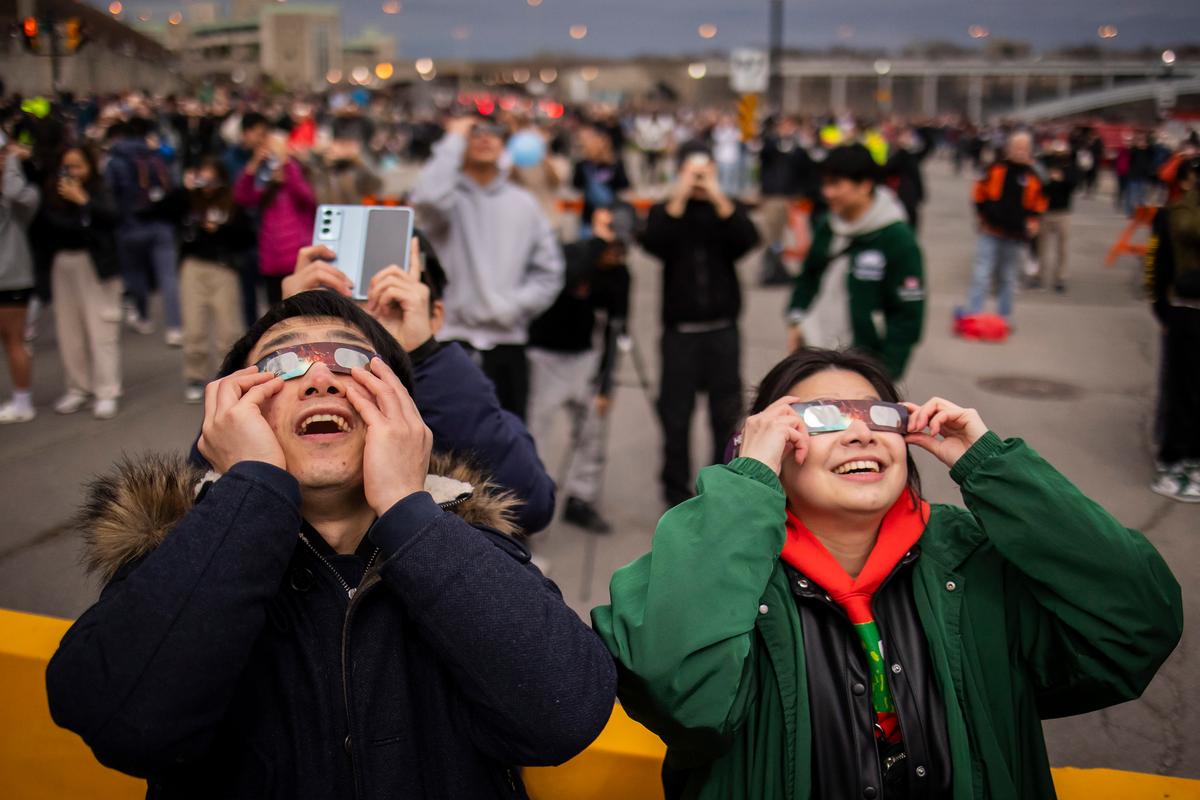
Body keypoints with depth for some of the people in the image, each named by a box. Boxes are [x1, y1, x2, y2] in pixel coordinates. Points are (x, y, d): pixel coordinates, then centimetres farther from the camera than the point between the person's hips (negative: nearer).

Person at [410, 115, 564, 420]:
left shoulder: (523, 203, 11)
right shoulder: (450, 195, 1)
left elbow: (548, 272, 8)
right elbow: (428, 198, -25)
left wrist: (511, 306, -8)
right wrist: (454, 139, -12)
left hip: (508, 344, 4)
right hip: (453, 340, -3)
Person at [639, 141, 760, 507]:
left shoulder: (728, 208, 9)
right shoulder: (665, 211, 6)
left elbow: (748, 240, -10)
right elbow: (653, 243, -14)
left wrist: (719, 200, -16)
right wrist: (679, 199, -16)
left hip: (722, 328, 1)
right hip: (680, 329, -1)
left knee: (727, 414, 3)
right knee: (676, 416, 2)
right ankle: (676, 491, 13)